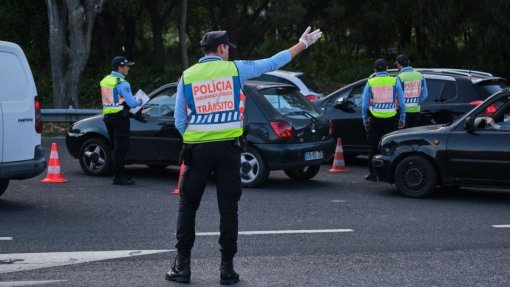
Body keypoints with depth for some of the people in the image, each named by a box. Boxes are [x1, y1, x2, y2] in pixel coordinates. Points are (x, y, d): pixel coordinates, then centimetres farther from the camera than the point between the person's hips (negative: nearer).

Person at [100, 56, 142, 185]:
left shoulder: (105, 81, 13)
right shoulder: (122, 83, -14)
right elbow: (131, 103, -17)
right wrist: (139, 102, 5)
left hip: (107, 116, 9)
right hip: (120, 117, -9)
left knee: (116, 147, 14)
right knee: (121, 147, -6)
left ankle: (120, 174, 19)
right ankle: (118, 177, -8)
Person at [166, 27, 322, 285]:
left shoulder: (187, 76, 3)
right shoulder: (235, 69, 1)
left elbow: (180, 122, 3)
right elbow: (272, 63, 11)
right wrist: (302, 44, 22)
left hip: (197, 149, 1)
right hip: (228, 148, 0)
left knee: (188, 206, 10)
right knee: (228, 208, 6)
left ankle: (182, 265, 8)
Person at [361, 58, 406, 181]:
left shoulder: (370, 83, 1)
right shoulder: (395, 81, -1)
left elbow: (364, 104, 2)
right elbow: (401, 102, 2)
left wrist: (365, 119, 12)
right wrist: (402, 119, 10)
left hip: (375, 119, 0)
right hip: (391, 119, 0)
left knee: (374, 147, 9)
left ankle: (372, 173, 9)